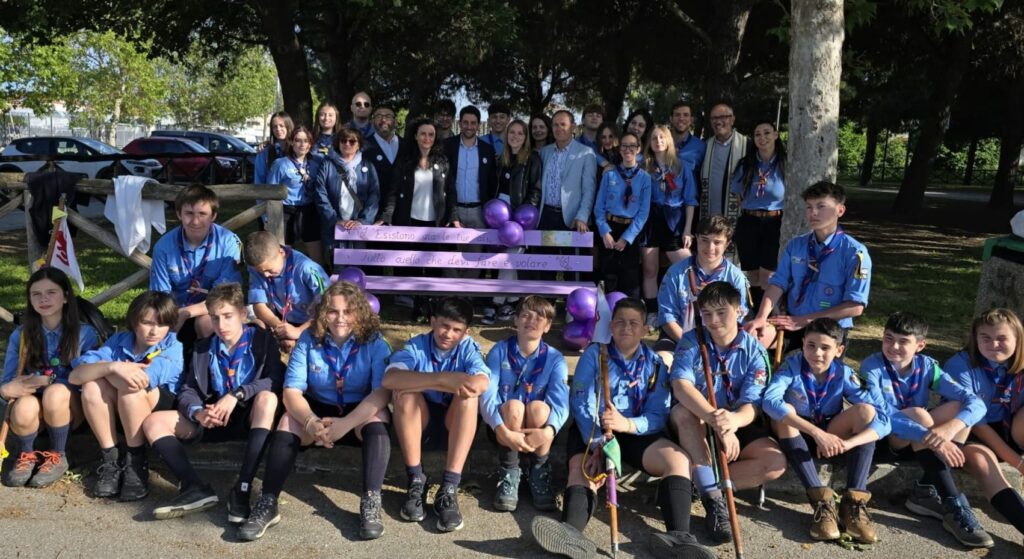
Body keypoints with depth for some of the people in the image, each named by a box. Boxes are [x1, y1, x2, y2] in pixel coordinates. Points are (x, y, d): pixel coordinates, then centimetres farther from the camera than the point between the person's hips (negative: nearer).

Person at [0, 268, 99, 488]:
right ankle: (26, 454, -1)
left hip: (69, 408, -1)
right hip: (34, 408, 1)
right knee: (24, 408, -35)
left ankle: (57, 456, -10)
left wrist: (47, 382, -20)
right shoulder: (20, 335, 3)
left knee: (56, 392, -35)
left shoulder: (85, 334, -3)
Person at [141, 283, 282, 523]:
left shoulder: (262, 339, -2)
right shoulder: (203, 348, 11)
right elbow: (187, 391, 2)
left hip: (250, 418, -4)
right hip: (213, 420, 5)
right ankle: (196, 487, -32)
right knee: (153, 422, -11)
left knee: (268, 398, -36)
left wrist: (237, 394, -29)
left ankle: (242, 489, -40)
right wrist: (197, 412, -21)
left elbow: (276, 380, -17)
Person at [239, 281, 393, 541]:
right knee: (289, 420, -27)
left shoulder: (374, 342, -15)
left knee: (377, 418, -33)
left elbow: (383, 391, -25)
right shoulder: (309, 340, -8)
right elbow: (292, 391, -14)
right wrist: (311, 421, -34)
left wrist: (346, 423, -38)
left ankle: (371, 502, -37)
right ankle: (268, 503, -28)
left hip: (361, 415, -2)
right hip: (319, 411, 2)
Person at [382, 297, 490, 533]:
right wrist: (443, 379, -44)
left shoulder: (468, 348, -10)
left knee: (468, 396, -30)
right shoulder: (416, 346, -13)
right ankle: (416, 480, -23)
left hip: (456, 423, 1)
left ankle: (449, 488, -34)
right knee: (405, 393, -31)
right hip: (418, 422, 0)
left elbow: (481, 383, -33)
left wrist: (421, 384, -34)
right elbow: (389, 379, -35)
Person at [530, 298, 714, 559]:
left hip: (636, 433, 1)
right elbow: (581, 404, -10)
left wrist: (627, 424, -28)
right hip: (591, 432, -1)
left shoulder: (654, 364, 4)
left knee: (679, 459, -24)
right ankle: (572, 532, -59)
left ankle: (678, 537, -43)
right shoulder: (594, 354, 0)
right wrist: (596, 446, -26)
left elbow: (658, 415, -6)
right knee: (582, 467, -31)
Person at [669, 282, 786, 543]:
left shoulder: (754, 351, -8)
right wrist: (716, 422, -42)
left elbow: (752, 404, -18)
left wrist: (734, 420, -44)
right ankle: (713, 497, -35)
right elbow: (681, 386, -26)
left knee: (776, 462, -24)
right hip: (697, 426, -1)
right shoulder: (691, 341, -10)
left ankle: (693, 484, -25)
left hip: (739, 426, 1)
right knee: (682, 412, -35)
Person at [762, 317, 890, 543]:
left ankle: (854, 500, -28)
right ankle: (821, 499, -35)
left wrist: (846, 443, -42)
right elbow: (769, 400, -39)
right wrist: (817, 433, -45)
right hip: (798, 439, -2)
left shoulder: (844, 375, -15)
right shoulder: (792, 366, -20)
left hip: (830, 439, 2)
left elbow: (883, 419, -24)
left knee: (866, 410, -22)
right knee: (783, 412, -32)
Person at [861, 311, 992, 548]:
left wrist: (950, 427, -37)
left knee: (959, 408, -17)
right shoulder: (872, 366, -17)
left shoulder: (926, 366, -7)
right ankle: (954, 506, -34)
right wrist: (931, 436, -41)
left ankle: (927, 491, -22)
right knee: (918, 413, -31)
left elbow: (976, 402, -16)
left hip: (918, 444, 5)